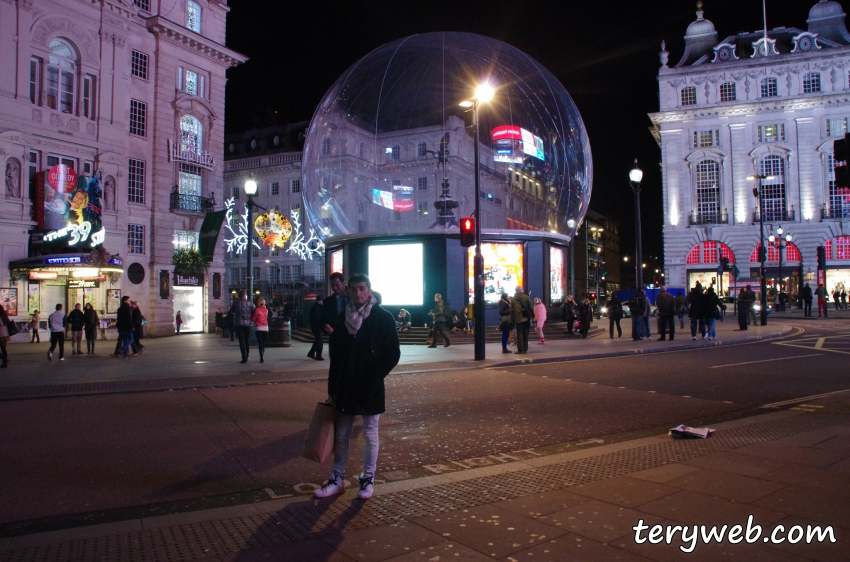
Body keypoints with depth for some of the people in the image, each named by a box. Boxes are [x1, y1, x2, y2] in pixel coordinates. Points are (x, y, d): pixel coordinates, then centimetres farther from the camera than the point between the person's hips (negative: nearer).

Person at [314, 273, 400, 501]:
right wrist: (332, 389, 8)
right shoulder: (343, 319, 5)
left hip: (371, 388, -4)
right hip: (346, 387, 4)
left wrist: (373, 378, -16)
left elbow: (392, 354, -8)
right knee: (341, 435, 11)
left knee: (370, 435, 8)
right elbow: (335, 357, 9)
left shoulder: (383, 318, -7)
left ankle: (368, 479, 22)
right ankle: (337, 479, 23)